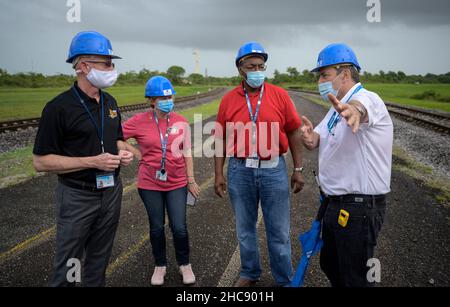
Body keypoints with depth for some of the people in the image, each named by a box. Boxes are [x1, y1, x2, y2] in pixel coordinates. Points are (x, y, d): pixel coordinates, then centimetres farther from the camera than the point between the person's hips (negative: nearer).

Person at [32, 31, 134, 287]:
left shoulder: (110, 102, 5)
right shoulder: (59, 107, -15)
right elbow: (41, 161, -14)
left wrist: (124, 152, -4)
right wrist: (92, 162, -22)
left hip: (111, 192, 6)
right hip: (77, 196, -5)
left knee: (99, 259, 18)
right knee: (68, 265, 9)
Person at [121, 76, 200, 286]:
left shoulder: (181, 122, -4)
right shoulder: (139, 122, -10)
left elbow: (187, 153, 1)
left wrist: (191, 180, 3)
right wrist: (136, 154, -8)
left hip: (177, 184, 1)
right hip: (150, 184, 0)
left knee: (179, 227, 3)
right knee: (156, 227, 14)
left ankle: (185, 265, 28)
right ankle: (160, 266, 35)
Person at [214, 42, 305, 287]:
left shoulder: (279, 95, -1)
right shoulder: (228, 100, 2)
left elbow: (293, 132, 3)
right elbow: (221, 139, 5)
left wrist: (298, 169, 2)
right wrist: (219, 174, 3)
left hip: (274, 170, -1)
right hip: (240, 171, 2)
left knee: (279, 231, 10)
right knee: (245, 228, 17)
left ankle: (284, 280, 28)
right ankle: (249, 272, 37)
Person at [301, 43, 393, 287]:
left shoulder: (368, 98, -17)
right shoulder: (337, 108, 13)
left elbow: (360, 108, -42)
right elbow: (315, 142, 9)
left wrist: (351, 111, -66)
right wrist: (310, 137, -15)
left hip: (359, 208, -9)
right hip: (336, 203, 9)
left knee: (354, 278, 6)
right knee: (329, 265, 24)